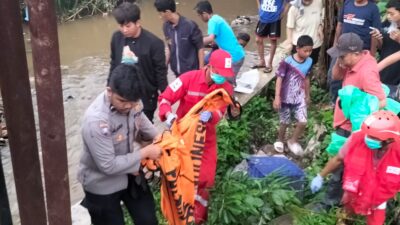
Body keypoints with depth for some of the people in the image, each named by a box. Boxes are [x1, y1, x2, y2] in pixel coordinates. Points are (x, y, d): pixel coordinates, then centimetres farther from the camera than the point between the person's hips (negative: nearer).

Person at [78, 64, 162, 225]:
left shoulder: (132, 102, -15)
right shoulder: (96, 120, -35)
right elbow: (109, 166, -30)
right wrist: (145, 152, -23)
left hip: (130, 174, 6)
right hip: (103, 185, -6)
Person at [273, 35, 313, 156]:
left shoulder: (309, 61, -3)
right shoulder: (287, 62, -20)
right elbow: (279, 79, -16)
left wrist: (307, 95, 18)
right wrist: (277, 97, -20)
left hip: (300, 98, 4)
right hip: (286, 98, -4)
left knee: (303, 122, -5)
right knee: (285, 123, 10)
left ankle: (293, 141, 20)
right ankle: (280, 140, 38)